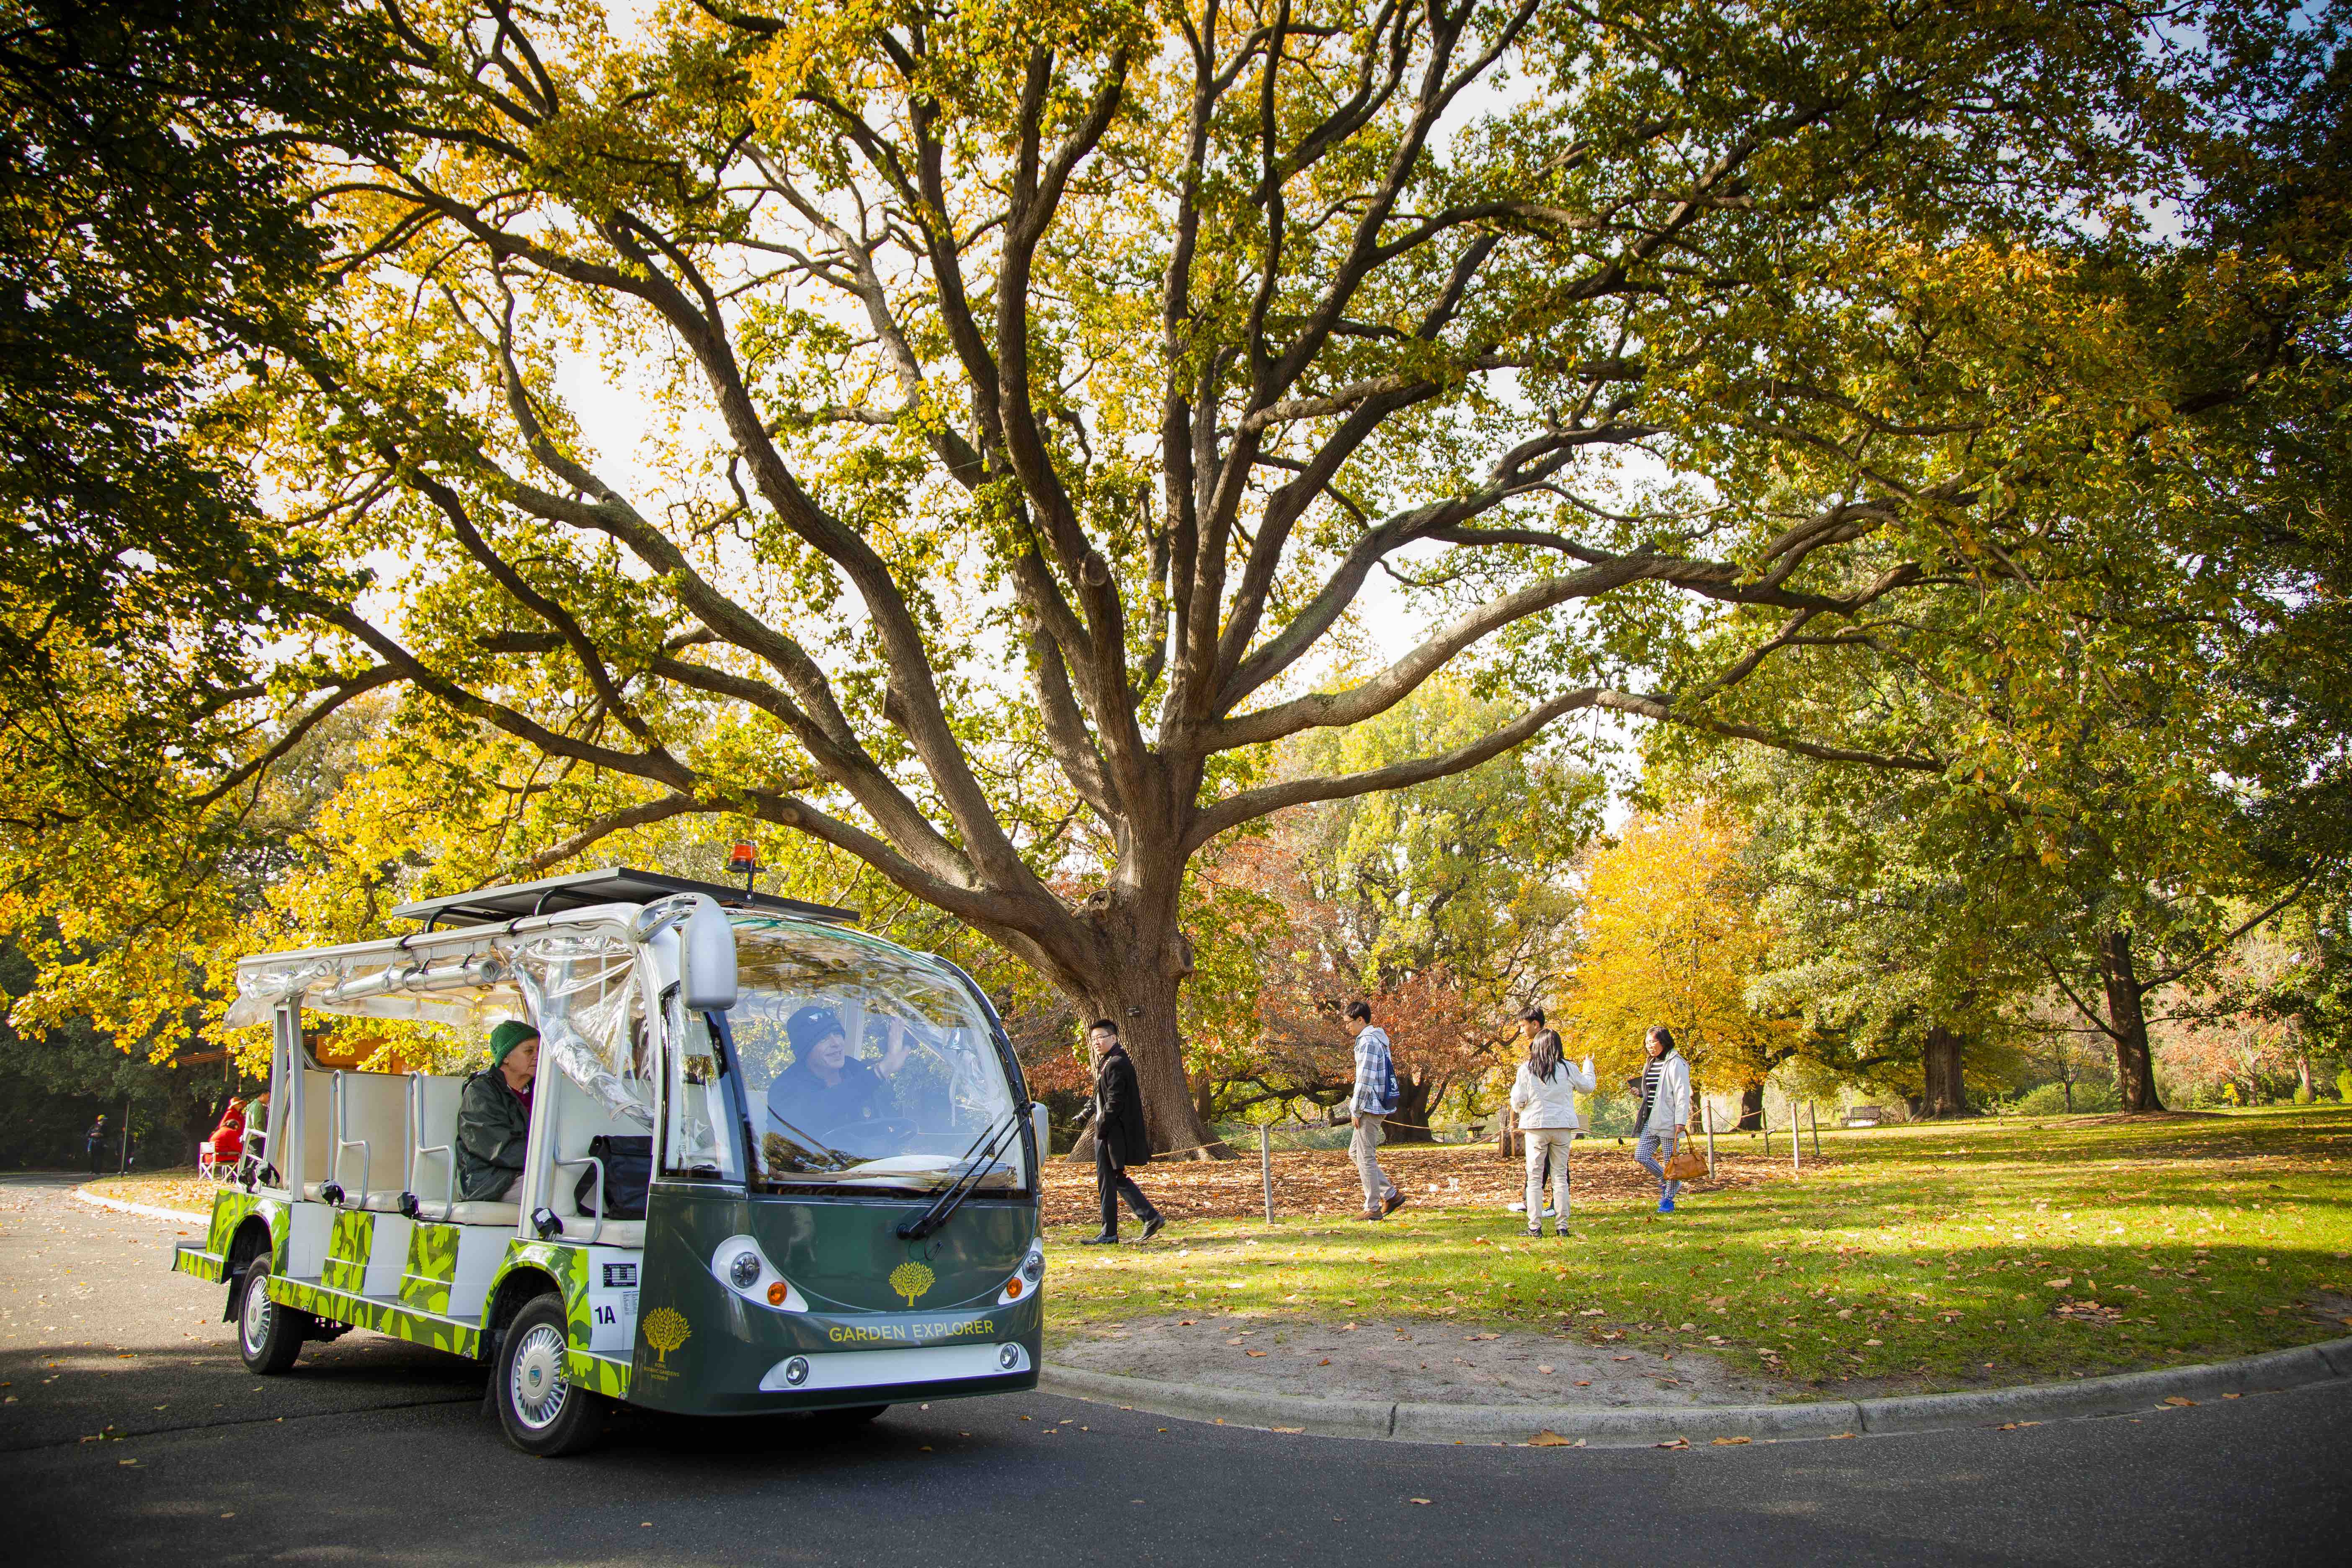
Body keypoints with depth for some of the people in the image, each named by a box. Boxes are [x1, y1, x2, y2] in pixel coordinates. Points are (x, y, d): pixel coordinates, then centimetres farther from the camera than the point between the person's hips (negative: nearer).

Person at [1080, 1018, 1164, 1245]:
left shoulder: (1116, 1064, -16)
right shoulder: (1109, 1062, 17)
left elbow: (1115, 1102, -21)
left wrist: (1101, 1130, -18)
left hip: (1112, 1133, -10)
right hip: (1113, 1133, 10)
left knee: (1108, 1181, -3)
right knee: (1118, 1179, 14)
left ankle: (1109, 1234, 4)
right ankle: (1151, 1218, 15)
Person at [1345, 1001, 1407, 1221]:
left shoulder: (1368, 1042, -17)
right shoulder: (1378, 1039, 16)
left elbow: (1365, 1080, -21)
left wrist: (1356, 1111, -15)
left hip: (1370, 1107, -10)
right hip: (1377, 1107, 10)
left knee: (1365, 1157, -3)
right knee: (1355, 1153, 16)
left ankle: (1373, 1209, 2)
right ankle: (1391, 1195, 15)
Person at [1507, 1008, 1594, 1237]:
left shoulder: (1526, 1069, -5)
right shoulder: (1568, 1069, 0)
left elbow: (1518, 1102, -5)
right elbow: (1588, 1087, 17)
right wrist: (1588, 1066, 36)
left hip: (1536, 1126, -2)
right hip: (1563, 1127, 2)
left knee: (1535, 1177, 4)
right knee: (1560, 1176, 8)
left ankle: (1535, 1227, 0)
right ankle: (1562, 1225, 5)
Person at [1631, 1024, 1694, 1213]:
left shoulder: (1675, 1063, -9)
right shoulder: (1650, 1063, 17)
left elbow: (1682, 1094, -13)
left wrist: (1680, 1121, -19)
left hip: (1668, 1120, -8)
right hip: (1651, 1120, 8)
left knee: (1670, 1160, -1)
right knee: (1641, 1156, 2)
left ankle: (1668, 1199, 9)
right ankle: (1669, 1183, 21)